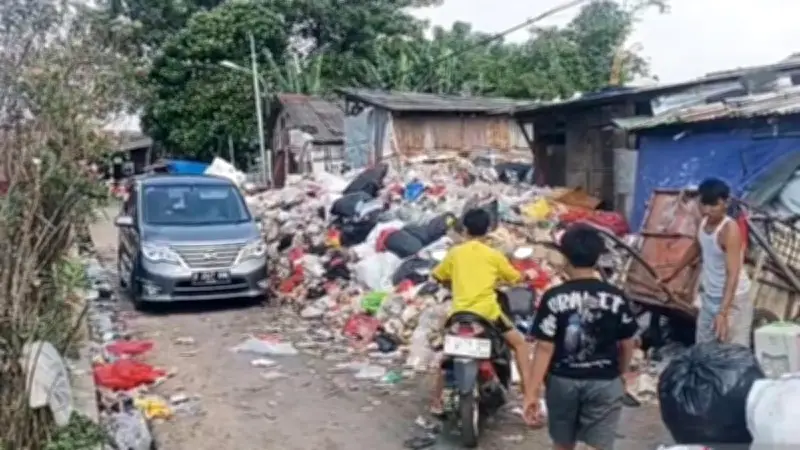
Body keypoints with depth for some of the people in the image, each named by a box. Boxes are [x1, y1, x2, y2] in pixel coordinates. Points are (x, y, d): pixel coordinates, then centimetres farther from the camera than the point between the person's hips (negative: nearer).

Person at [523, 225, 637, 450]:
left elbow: (545, 348, -14)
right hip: (604, 382, 0)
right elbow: (627, 345, 2)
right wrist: (621, 373, 21)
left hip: (562, 380, 0)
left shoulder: (553, 298, -13)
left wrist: (532, 391, -9)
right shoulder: (616, 298, -7)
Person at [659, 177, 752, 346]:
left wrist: (723, 313, -41)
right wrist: (674, 273, 26)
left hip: (732, 298, -8)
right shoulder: (704, 222, -4)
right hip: (709, 296, 8)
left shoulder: (730, 230, -27)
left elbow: (733, 274, -33)